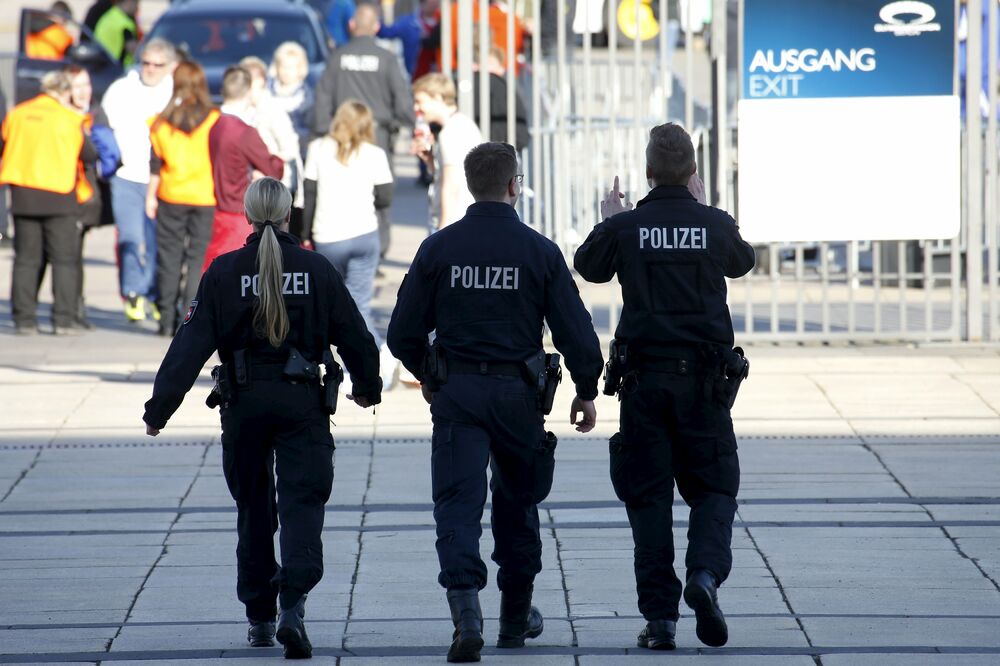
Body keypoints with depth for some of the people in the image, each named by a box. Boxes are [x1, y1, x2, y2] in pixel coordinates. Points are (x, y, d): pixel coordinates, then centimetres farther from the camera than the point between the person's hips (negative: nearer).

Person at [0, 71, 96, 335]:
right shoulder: (70, 119, -6)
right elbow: (89, 155, -2)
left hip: (23, 194, 3)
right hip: (59, 197, -3)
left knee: (25, 259, 8)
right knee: (64, 259, 3)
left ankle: (24, 319, 4)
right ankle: (63, 319, -3)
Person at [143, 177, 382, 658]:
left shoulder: (225, 272, -3)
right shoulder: (316, 269, -1)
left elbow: (192, 342, -7)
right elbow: (354, 336, 5)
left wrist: (160, 407, -5)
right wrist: (367, 387, 24)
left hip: (245, 402, 1)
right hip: (303, 402, -1)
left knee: (254, 509, 14)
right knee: (302, 503, -2)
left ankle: (259, 617, 20)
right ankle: (292, 605, -24)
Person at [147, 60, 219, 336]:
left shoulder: (162, 122, 0)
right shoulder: (214, 120, -5)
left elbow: (155, 163, 4)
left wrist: (151, 196, 13)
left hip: (171, 199, 1)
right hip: (207, 198, -1)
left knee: (169, 257, 8)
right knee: (200, 257, 1)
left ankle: (167, 319, 8)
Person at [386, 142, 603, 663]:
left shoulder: (438, 249, -2)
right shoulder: (539, 252, -4)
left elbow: (403, 333, 1)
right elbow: (574, 329, -4)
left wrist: (427, 376, 20)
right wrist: (587, 391, 10)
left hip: (455, 392, 0)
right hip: (518, 394, 1)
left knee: (458, 504, -5)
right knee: (517, 502, 19)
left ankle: (466, 613, -25)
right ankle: (516, 616, 29)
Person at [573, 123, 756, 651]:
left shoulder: (624, 228, -5)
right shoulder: (715, 225, -3)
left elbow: (589, 266, 17)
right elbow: (742, 261, 21)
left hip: (643, 376, 0)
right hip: (704, 379, 0)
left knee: (647, 494, 6)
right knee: (713, 487, 10)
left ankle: (659, 615, 1)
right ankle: (705, 572, -17)